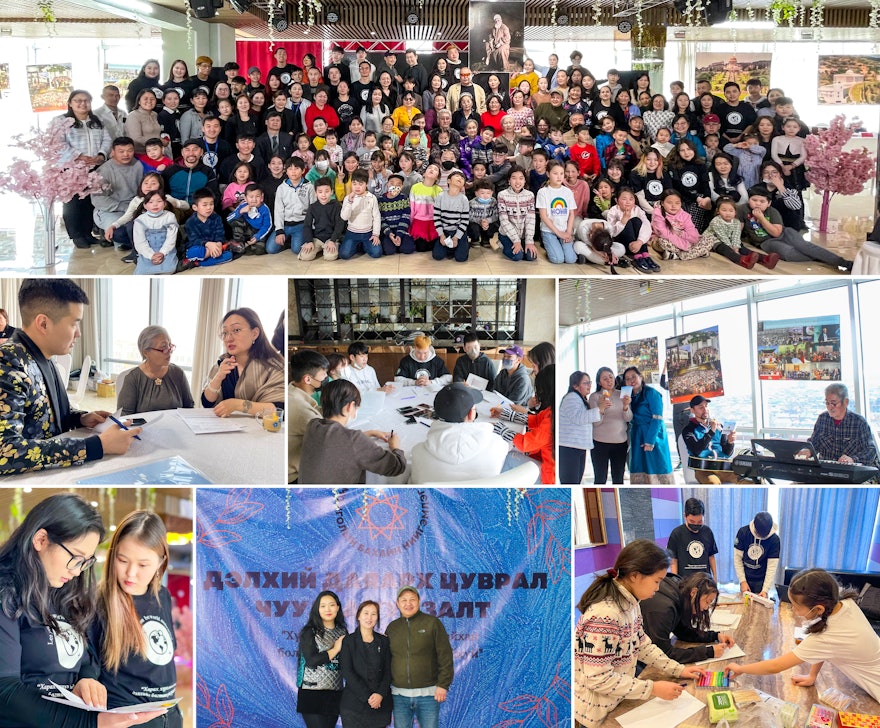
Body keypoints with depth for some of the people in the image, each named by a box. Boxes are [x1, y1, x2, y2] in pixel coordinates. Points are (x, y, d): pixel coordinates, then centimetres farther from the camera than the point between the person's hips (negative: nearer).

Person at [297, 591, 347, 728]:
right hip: (313, 693, -5)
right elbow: (311, 661, -15)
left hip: (335, 694, 5)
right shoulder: (310, 632, -4)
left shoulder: (342, 632, 12)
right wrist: (335, 649, -9)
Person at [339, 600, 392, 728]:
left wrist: (380, 694, -10)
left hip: (380, 704, 2)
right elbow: (347, 672, -5)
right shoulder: (348, 641, 2)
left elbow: (388, 671, 7)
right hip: (353, 704, -2)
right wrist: (367, 696, -12)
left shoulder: (384, 641, 10)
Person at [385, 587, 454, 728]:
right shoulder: (392, 627, 10)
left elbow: (445, 656, -4)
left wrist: (443, 685, -10)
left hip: (428, 694, -3)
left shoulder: (432, 623, -1)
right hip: (399, 695, 3)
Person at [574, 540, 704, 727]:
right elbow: (598, 679, -28)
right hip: (599, 712, -8)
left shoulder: (630, 603, -1)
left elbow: (641, 645, 12)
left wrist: (678, 669, 6)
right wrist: (653, 688, -22)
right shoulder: (604, 615, -30)